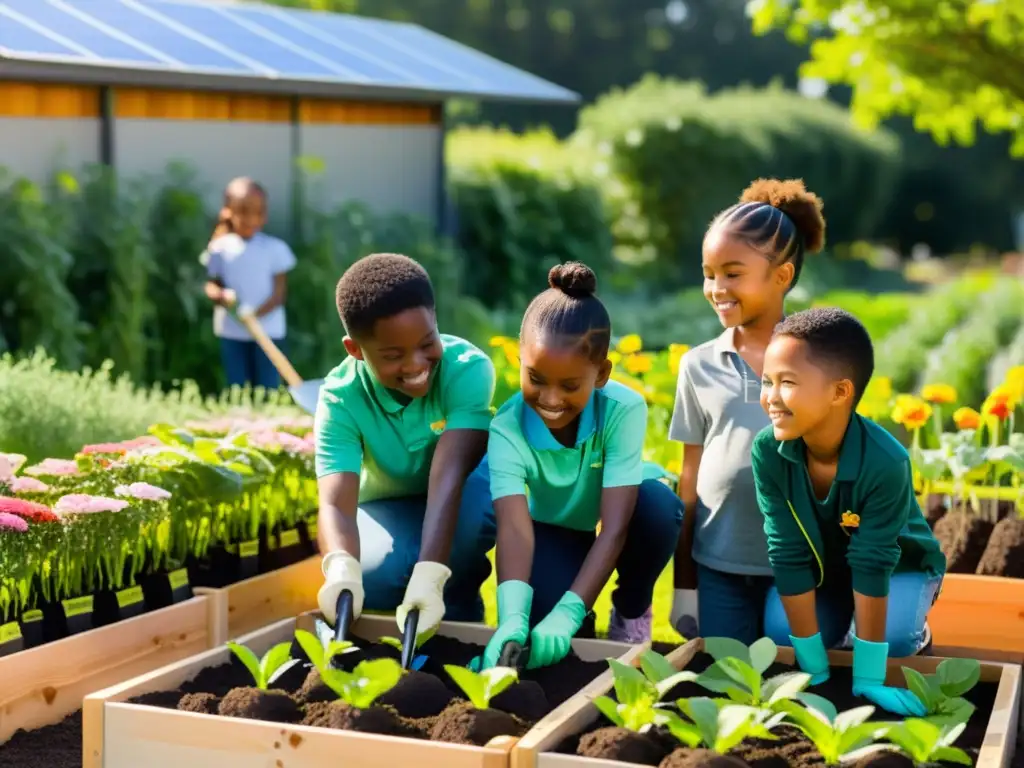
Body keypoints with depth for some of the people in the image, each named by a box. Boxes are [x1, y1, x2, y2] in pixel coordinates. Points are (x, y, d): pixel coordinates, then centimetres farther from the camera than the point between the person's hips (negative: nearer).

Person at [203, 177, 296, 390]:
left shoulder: (275, 248, -6)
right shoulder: (220, 249, -2)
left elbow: (279, 292, -7)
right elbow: (211, 286, 3)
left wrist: (257, 313, -24)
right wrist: (221, 296, -22)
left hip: (268, 330, -1)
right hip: (231, 332, 2)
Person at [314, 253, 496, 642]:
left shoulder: (468, 368, -31)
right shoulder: (340, 398, -26)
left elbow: (449, 475, -42)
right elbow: (335, 503, -38)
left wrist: (429, 574, -57)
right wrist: (341, 570, -62)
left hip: (458, 500, 0)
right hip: (389, 507, 1)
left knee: (480, 501, -38)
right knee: (374, 577, -34)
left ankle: (457, 620, -11)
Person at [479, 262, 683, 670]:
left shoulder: (624, 409, -34)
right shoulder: (507, 429, -31)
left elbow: (615, 526, -38)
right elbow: (515, 528, -44)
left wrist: (566, 615, -50)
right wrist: (513, 620, -62)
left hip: (624, 515, 0)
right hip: (556, 531, 0)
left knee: (659, 503, -35)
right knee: (543, 607, -30)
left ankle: (632, 611, -6)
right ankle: (579, 628, 9)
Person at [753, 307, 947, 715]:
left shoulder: (886, 462, -39)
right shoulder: (768, 451, -30)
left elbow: (873, 564, -34)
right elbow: (788, 555, -25)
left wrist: (867, 678, -30)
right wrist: (816, 670, -23)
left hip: (901, 564, -3)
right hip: (821, 562, 3)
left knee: (894, 637, -28)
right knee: (779, 631, -19)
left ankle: (917, 635, 10)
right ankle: (839, 626, 15)